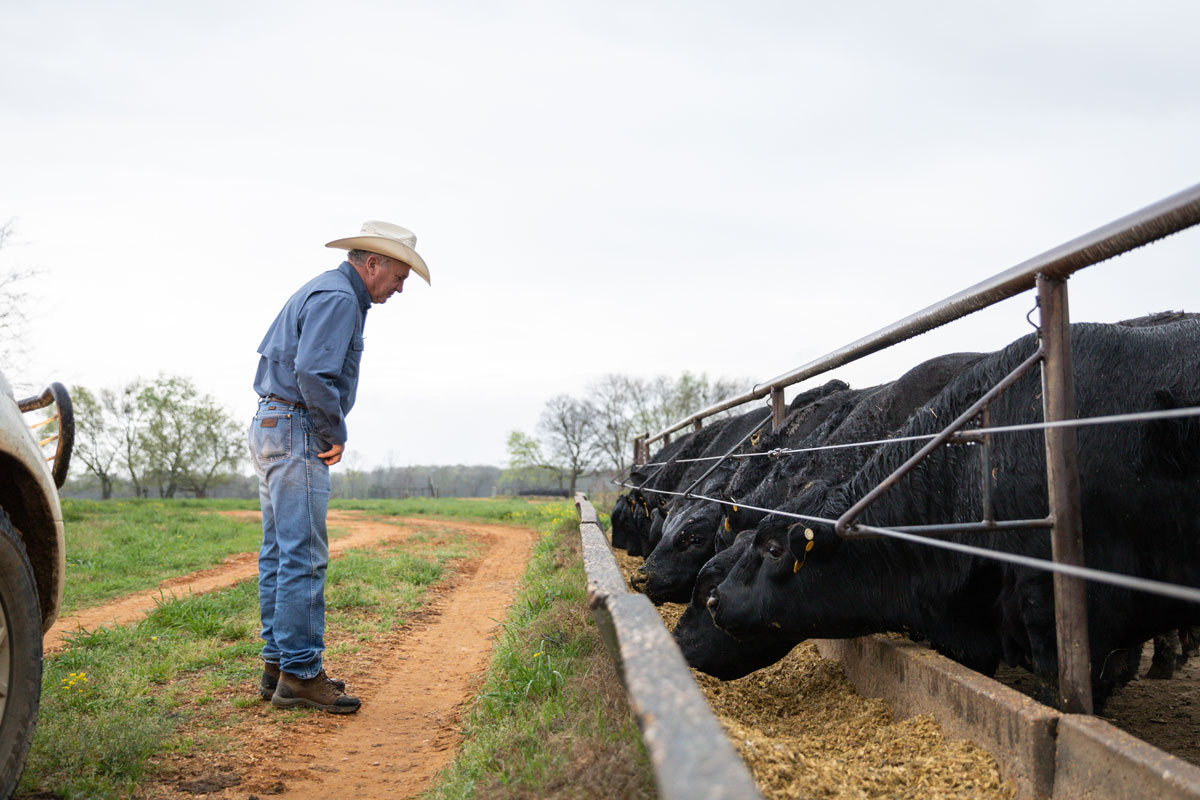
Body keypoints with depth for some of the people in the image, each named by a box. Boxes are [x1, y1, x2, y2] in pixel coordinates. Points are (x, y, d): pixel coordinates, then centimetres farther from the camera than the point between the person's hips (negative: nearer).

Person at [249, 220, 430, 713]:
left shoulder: (320, 292, 20)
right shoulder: (338, 298, -13)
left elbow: (269, 352, 26)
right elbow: (313, 373, -25)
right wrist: (336, 436, -13)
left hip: (269, 427, 11)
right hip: (297, 431, -11)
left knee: (278, 553, 11)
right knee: (303, 556, -10)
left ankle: (279, 664, 17)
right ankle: (299, 675, -7)